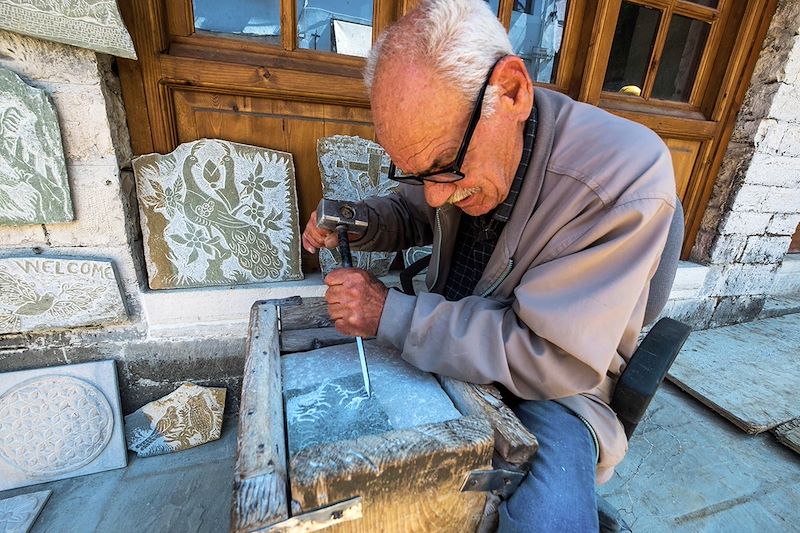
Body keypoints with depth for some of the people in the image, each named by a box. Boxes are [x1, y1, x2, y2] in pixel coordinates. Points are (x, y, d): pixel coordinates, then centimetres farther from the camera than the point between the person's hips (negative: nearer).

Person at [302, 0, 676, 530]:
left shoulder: (625, 180, -28)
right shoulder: (453, 146, -9)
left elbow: (555, 360, -28)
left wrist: (392, 314, -27)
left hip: (555, 381, -4)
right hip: (446, 343, 5)